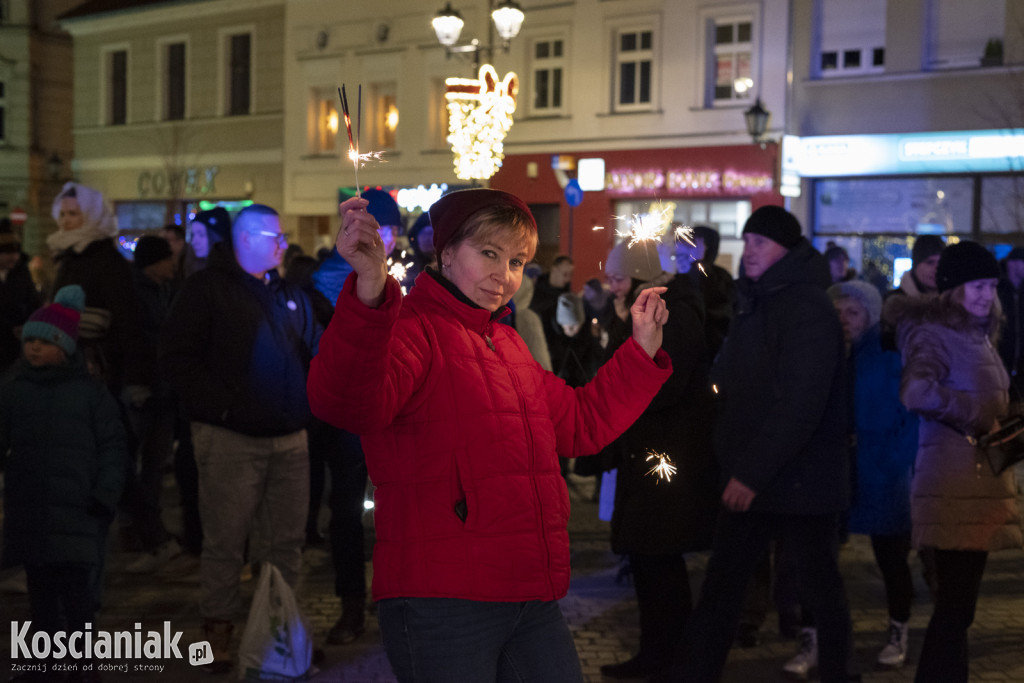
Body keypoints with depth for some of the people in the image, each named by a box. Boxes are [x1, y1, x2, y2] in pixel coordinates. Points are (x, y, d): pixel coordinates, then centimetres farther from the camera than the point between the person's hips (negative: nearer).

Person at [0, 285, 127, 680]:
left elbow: (113, 448, 0)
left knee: (75, 584, -6)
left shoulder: (90, 393, 1)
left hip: (77, 511, -3)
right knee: (40, 587, 10)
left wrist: (105, 495, -7)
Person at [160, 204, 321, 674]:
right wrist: (219, 405, -15)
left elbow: (316, 351, 24)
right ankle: (218, 629, 13)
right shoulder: (206, 289, -1)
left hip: (290, 439, 5)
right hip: (231, 440, -5)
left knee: (288, 538, 8)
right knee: (224, 541, 0)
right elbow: (177, 358, -8)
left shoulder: (289, 296, 16)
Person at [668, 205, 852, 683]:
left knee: (821, 588, 9)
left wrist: (753, 472, -23)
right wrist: (734, 464, 9)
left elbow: (800, 407, -23)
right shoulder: (754, 303, 13)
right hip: (748, 481, 8)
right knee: (720, 589, 7)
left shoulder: (807, 309, -16)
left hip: (799, 481, -8)